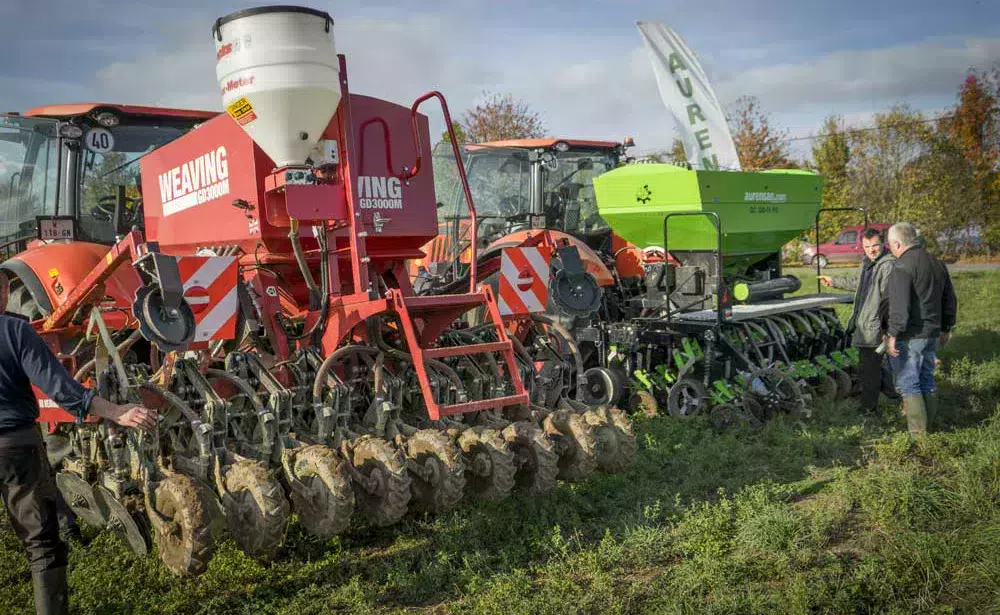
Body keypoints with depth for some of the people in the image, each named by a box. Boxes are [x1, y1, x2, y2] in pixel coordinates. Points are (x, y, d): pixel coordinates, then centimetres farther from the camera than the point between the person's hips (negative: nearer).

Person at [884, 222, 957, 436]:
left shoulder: (902, 268, -16)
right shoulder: (937, 264, 12)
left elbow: (899, 306, -23)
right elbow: (949, 300, 19)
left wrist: (893, 334, -18)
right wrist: (946, 328, 27)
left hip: (909, 336, -8)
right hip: (932, 334, 8)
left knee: (908, 384, -2)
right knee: (927, 380, 18)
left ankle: (918, 432, -1)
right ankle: (929, 423, 25)